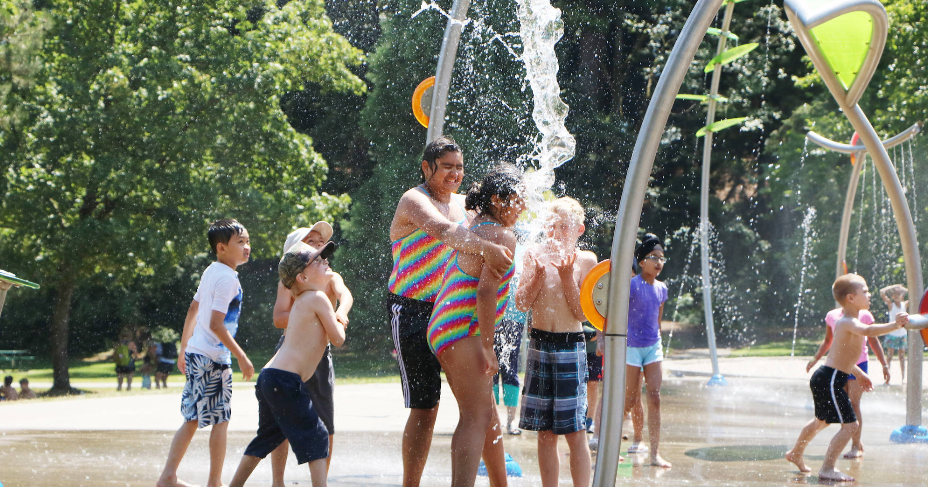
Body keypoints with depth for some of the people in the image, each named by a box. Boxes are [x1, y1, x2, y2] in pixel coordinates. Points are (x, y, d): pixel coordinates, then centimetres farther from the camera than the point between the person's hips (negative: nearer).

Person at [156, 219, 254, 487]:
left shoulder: (210, 271, 12)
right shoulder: (227, 278, -16)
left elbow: (192, 311, 19)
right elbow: (216, 324, -21)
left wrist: (184, 350, 27)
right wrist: (242, 358, -17)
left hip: (195, 353, 9)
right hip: (214, 358, -9)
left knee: (192, 419, 14)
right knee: (221, 421, 1)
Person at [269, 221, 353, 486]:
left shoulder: (331, 278, 5)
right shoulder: (288, 281, -2)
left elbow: (346, 295, -17)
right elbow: (278, 318, -15)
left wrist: (340, 313, -39)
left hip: (320, 354, 3)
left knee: (326, 425, 1)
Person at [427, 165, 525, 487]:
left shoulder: (472, 230, 19)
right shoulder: (502, 236, -11)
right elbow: (486, 291, -21)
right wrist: (487, 345, -19)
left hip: (444, 330, 10)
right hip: (463, 332, -10)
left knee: (488, 416, 19)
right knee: (476, 417, -14)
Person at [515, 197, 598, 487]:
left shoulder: (585, 260, -1)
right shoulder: (535, 254, 5)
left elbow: (582, 313, -5)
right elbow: (521, 304, 2)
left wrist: (567, 277, -15)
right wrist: (538, 275, -12)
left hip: (571, 346, -2)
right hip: (539, 344, 2)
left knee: (575, 432, -6)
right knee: (545, 432, 6)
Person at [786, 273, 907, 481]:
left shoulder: (845, 321, 14)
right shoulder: (848, 322, -20)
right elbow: (867, 331, -43)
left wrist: (858, 373, 31)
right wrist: (894, 325, -53)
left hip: (824, 378, 11)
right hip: (830, 380, -11)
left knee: (822, 421, 30)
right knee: (850, 424, -11)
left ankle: (796, 454, 49)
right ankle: (827, 469, -8)